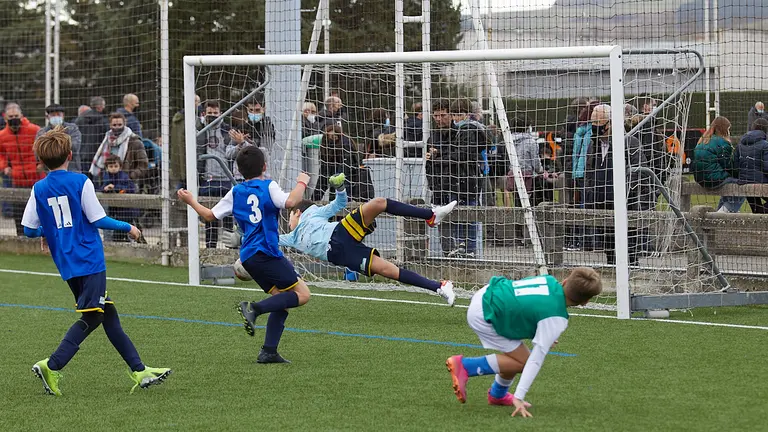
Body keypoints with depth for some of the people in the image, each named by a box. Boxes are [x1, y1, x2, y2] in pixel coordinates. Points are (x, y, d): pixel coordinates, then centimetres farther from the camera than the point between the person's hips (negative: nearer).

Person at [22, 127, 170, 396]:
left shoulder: (39, 189, 3)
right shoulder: (80, 182, -10)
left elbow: (29, 230, 3)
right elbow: (98, 220, -9)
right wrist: (128, 228, 7)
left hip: (65, 264, 6)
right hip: (89, 261, -6)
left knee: (108, 314, 11)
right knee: (91, 317, -3)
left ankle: (139, 371, 13)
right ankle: (51, 367, -15)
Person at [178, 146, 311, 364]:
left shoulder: (235, 193, 15)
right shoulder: (269, 186, -2)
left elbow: (210, 215, 21)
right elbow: (289, 202, -20)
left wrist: (191, 201, 38)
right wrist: (301, 183, -3)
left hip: (248, 256, 8)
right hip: (266, 252, -8)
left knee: (282, 299, 12)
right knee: (302, 294, -7)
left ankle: (268, 351, 2)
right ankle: (254, 308, -21)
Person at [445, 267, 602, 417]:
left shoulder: (550, 281, -1)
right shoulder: (556, 319, -21)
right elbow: (537, 359, -21)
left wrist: (543, 336, 23)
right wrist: (519, 397, -20)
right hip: (484, 316, -9)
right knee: (523, 361, -6)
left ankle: (498, 395, 31)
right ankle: (464, 366, -6)